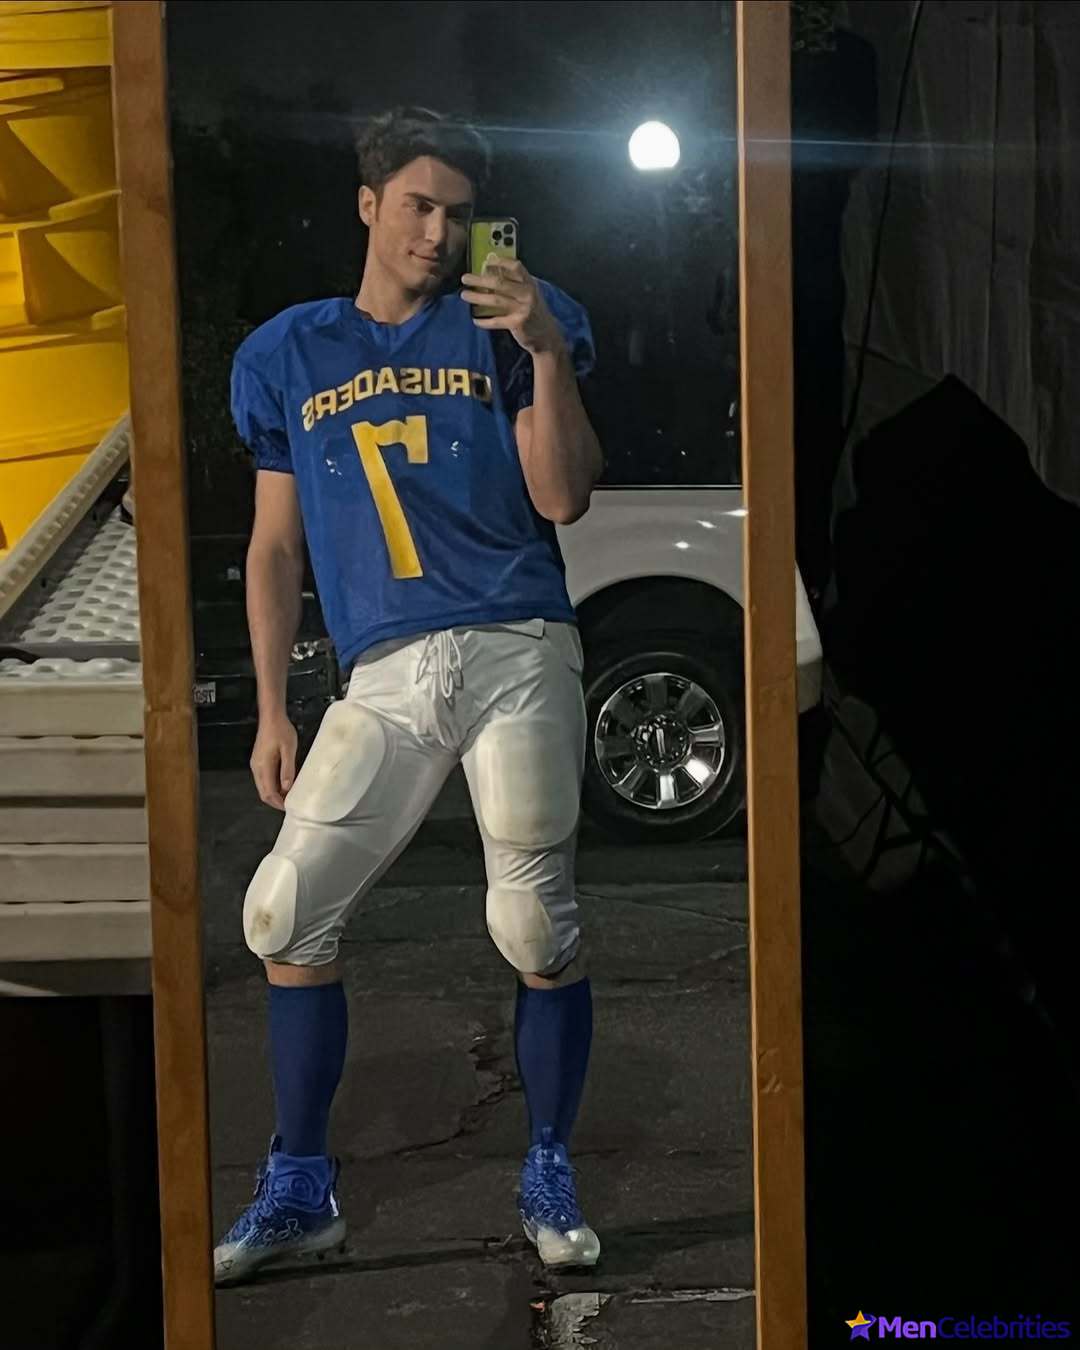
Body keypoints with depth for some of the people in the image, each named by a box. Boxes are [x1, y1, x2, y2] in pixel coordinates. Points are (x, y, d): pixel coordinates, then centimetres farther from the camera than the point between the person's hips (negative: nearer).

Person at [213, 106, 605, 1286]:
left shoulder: (507, 326, 7)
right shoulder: (289, 355, 13)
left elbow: (562, 500, -1)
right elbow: (275, 545, 13)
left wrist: (547, 357, -14)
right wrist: (271, 712, 9)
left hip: (515, 655, -2)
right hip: (383, 679, 3)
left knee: (538, 931, -3)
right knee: (285, 915, -2)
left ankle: (549, 1181, 16)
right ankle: (298, 1191, 12)